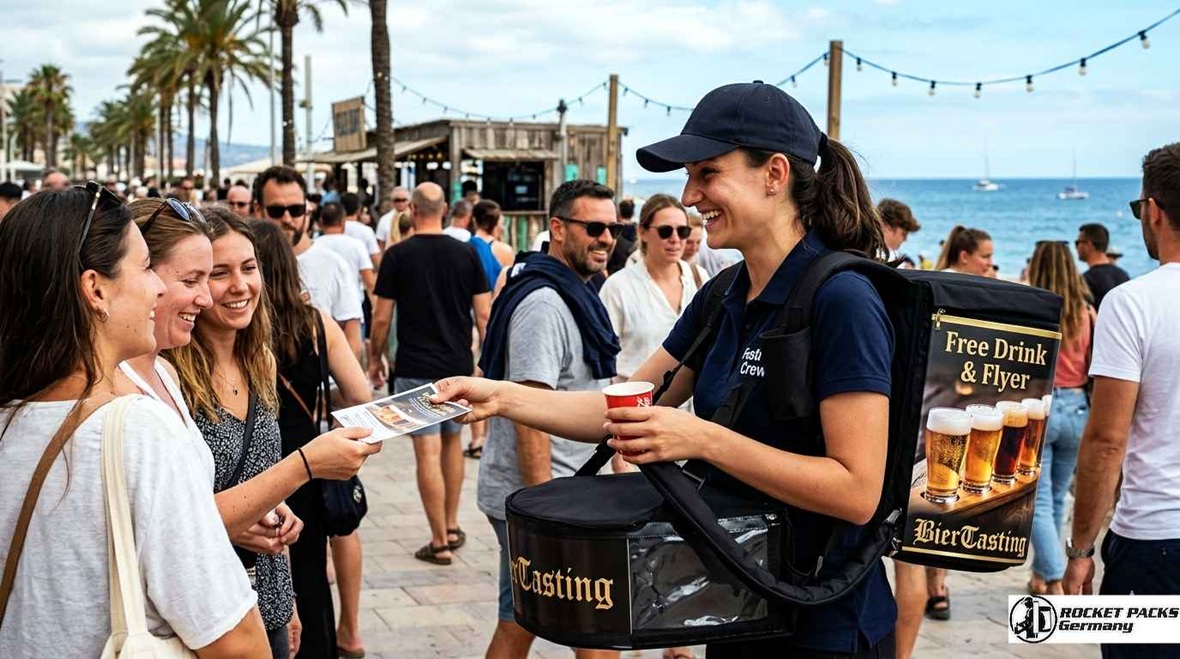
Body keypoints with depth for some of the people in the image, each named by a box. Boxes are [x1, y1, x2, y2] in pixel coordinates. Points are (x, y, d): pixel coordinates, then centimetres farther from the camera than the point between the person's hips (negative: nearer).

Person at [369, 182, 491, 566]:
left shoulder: (398, 255, -6)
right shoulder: (466, 254, 1)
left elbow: (381, 318, -5)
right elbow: (483, 314, 0)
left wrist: (375, 357, 10)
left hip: (416, 368, -4)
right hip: (459, 365, 4)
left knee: (428, 452, -2)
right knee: (452, 440, 20)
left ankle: (440, 543, 1)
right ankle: (452, 527, 26)